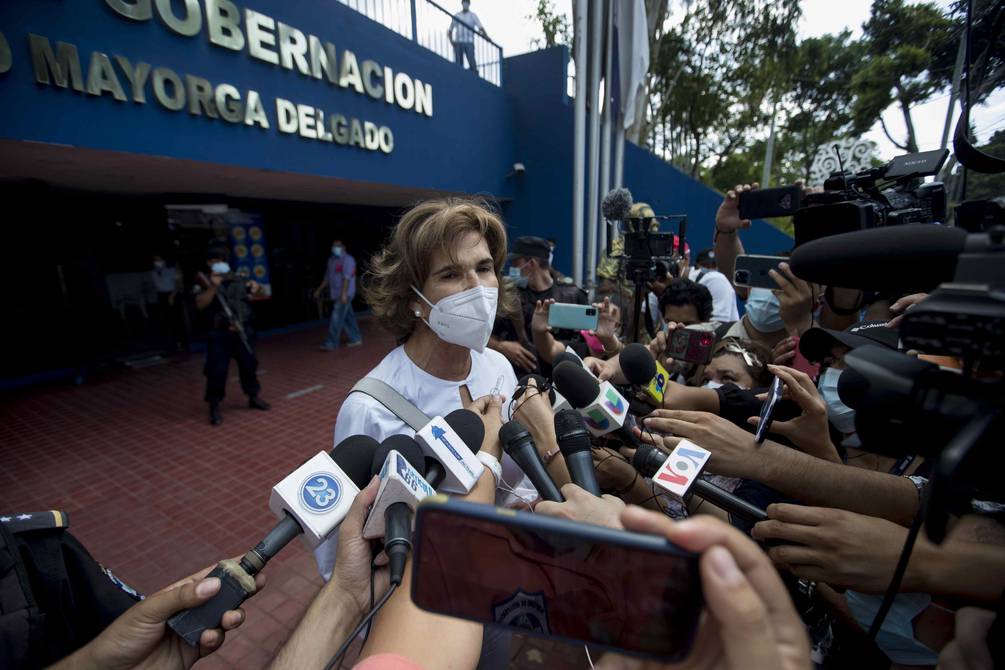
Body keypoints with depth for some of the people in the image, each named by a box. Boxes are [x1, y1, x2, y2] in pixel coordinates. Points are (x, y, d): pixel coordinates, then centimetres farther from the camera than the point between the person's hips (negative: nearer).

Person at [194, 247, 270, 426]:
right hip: (220, 334, -3)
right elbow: (200, 305, -16)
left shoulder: (239, 281, 8)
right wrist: (213, 287, -25)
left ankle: (253, 398, 31)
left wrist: (257, 287, -9)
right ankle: (214, 407, 11)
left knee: (249, 365, 14)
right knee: (216, 371, -3)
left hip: (242, 332, 4)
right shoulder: (206, 284, -2)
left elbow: (260, 296, 14)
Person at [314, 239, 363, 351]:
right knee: (348, 317, 11)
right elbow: (327, 277, 21)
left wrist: (344, 293, -27)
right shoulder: (331, 260, 16)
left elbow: (346, 278, -20)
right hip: (336, 294, 8)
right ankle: (356, 339, 19)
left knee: (336, 318, -9)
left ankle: (331, 344, -7)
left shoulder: (347, 260, -10)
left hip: (345, 294, -8)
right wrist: (319, 290, 19)